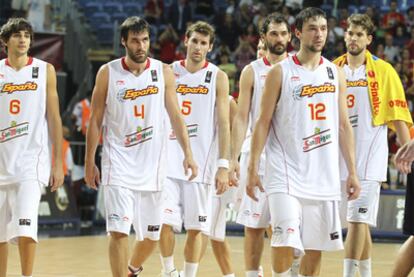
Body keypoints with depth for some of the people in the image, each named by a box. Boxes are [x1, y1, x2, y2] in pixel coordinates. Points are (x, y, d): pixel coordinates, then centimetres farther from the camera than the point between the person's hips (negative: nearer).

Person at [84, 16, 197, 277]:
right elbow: (95, 120, 3)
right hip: (119, 162, -3)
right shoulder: (108, 73, -3)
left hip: (152, 164, 3)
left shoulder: (163, 72, 1)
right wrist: (90, 162, 2)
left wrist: (188, 153, -7)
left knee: (151, 235, 11)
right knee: (119, 232, -14)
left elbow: (175, 115, 4)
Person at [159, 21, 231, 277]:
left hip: (201, 164, -1)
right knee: (165, 222, -8)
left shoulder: (218, 78, 2)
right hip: (169, 161, 1)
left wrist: (224, 166, -9)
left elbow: (224, 124, -2)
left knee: (196, 228, 2)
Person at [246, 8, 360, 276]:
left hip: (324, 177, 4)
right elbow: (263, 122, -1)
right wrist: (253, 167, -7)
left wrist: (352, 171, 7)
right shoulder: (280, 72, -2)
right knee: (285, 241, -15)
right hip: (287, 173, -4)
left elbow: (343, 126, 12)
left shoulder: (335, 73, 10)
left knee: (315, 247, 7)